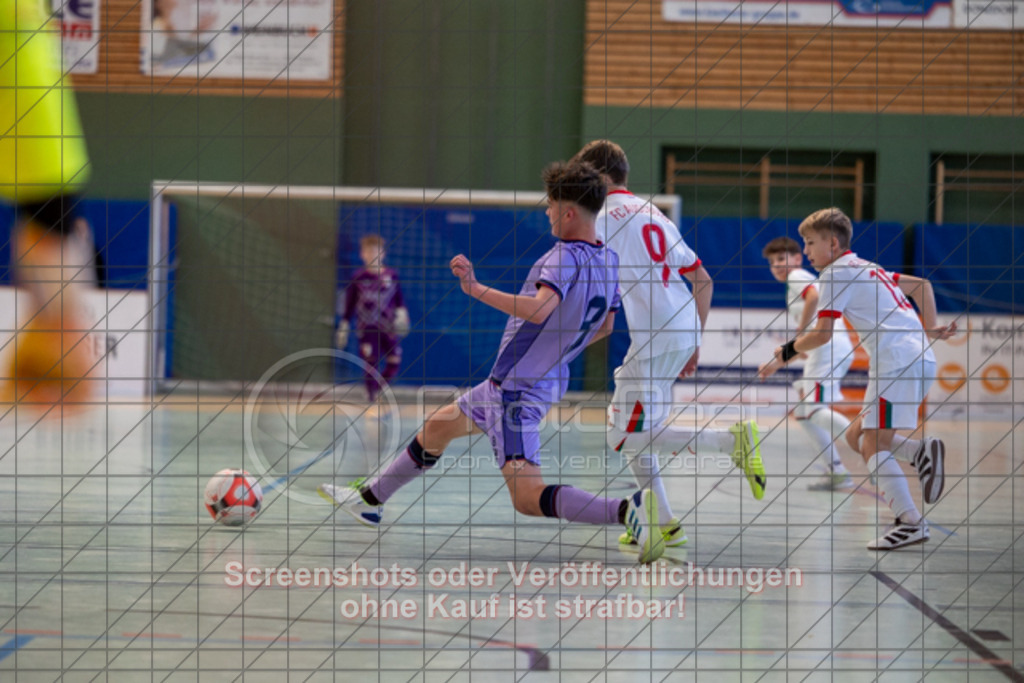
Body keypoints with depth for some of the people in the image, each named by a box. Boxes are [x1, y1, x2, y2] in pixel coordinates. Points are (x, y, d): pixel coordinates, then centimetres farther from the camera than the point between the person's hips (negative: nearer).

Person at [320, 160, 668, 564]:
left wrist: (477, 289, -38)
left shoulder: (565, 257, -22)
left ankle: (628, 510, -29)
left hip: (517, 387, -10)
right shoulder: (609, 260, 6)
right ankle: (370, 500, 42)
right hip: (550, 382, 10)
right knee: (438, 427, 26)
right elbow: (605, 326, 20)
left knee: (528, 499, -17)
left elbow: (540, 308, -40)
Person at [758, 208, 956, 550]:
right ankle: (922, 454, 0)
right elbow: (921, 284, 30)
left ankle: (911, 522, -13)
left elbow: (822, 334, -8)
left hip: (897, 363, -10)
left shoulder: (836, 272, -3)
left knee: (873, 446, -9)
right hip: (920, 358, 10)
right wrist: (930, 328, 24)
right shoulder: (866, 268, 24)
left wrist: (786, 352, 6)